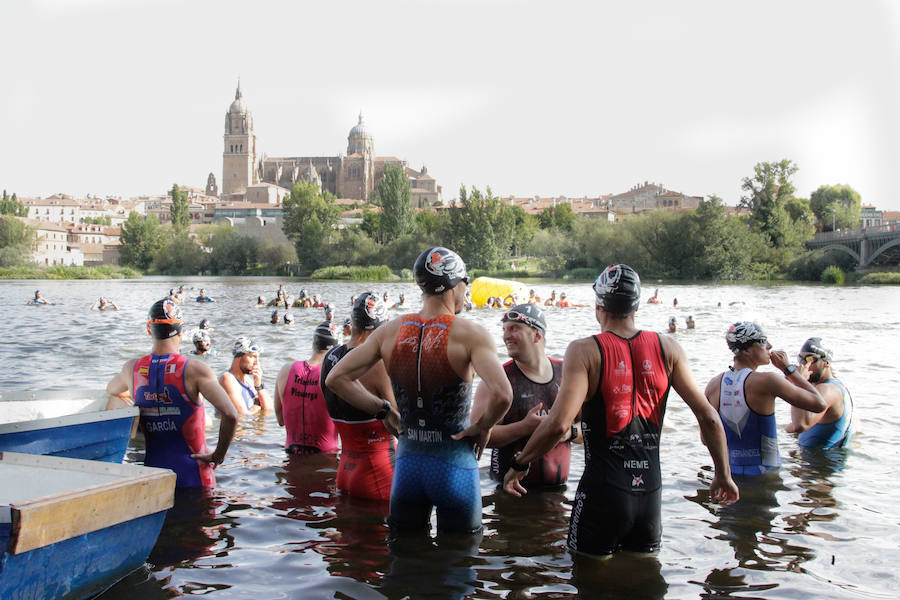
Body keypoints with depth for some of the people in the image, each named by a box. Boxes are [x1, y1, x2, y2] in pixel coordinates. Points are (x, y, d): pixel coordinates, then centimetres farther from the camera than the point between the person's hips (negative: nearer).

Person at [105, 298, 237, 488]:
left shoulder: (132, 368, 1)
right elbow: (230, 415, -23)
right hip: (191, 474, -4)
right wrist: (218, 456, -10)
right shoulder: (195, 370, -13)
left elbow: (111, 391, 26)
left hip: (151, 467, 4)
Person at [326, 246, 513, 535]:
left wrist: (383, 410, 7)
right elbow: (501, 395, -28)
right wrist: (483, 427, -9)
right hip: (454, 466, -4)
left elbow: (336, 378, 1)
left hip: (407, 464, 4)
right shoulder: (470, 334, -15)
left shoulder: (390, 331, -2)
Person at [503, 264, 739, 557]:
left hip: (602, 495, -3)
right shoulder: (667, 348, 0)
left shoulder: (585, 350, -11)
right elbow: (709, 418, 0)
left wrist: (519, 465, -7)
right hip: (650, 492, 4)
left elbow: (559, 424, -21)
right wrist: (723, 475, 14)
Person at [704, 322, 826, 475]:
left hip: (728, 473, 5)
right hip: (764, 474, -5)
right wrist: (788, 369, 4)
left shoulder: (714, 384, 2)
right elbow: (819, 404, -2)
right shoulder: (767, 381, -12)